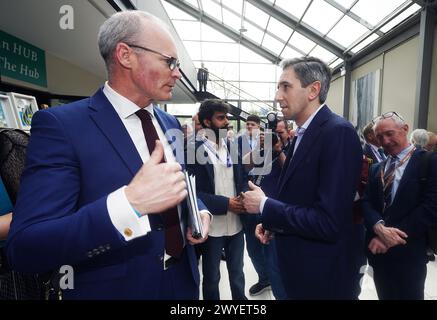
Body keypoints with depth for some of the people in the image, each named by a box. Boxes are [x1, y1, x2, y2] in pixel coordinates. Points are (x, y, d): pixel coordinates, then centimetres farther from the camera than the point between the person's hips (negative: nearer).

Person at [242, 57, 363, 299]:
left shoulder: (338, 132, -22)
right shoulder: (303, 133, 5)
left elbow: (328, 223, -27)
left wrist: (264, 205, -18)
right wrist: (271, 222, 0)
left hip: (321, 276, -8)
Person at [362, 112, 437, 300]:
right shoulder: (376, 169, 11)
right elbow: (367, 203, 1)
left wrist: (392, 236, -18)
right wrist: (379, 227, -19)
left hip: (408, 253, -4)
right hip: (378, 251, 5)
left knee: (407, 296, 11)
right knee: (385, 296, 17)